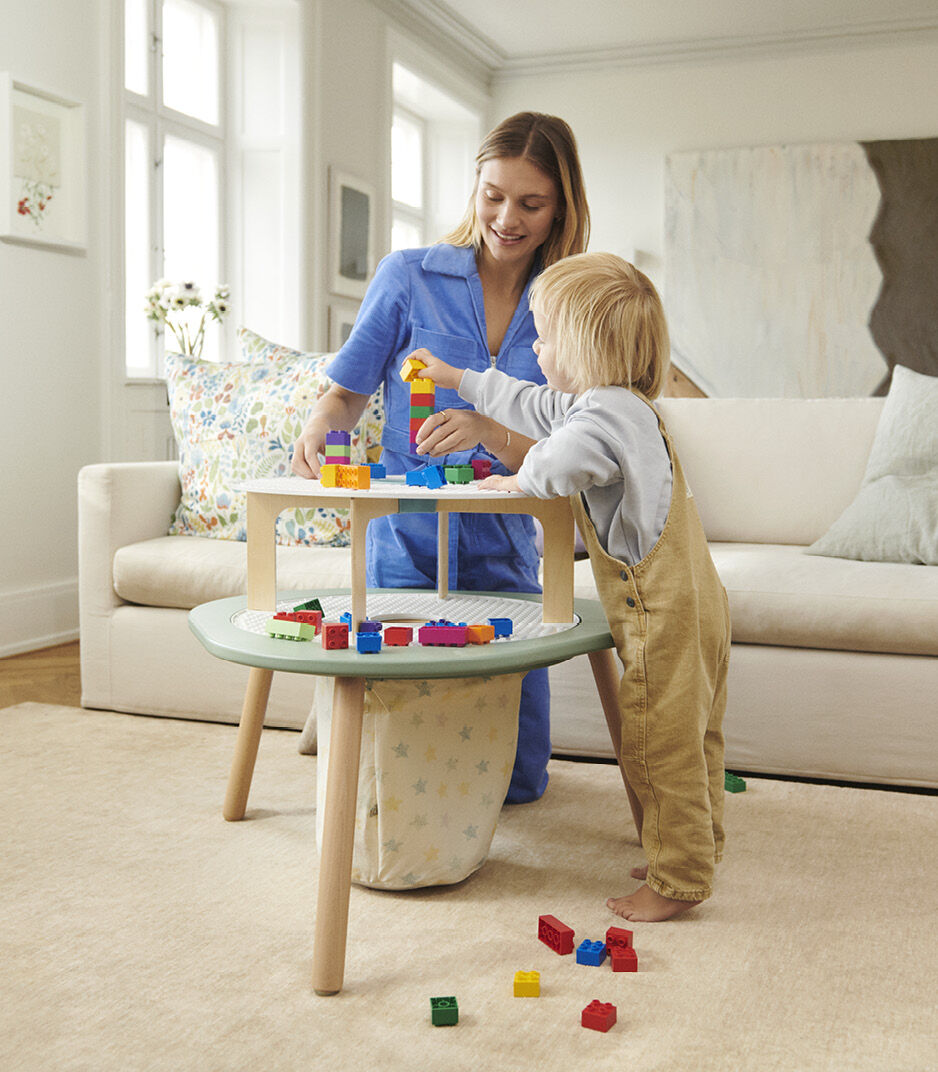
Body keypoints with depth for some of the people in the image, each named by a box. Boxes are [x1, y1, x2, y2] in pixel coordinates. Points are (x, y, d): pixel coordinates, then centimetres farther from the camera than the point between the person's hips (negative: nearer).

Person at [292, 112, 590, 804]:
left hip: (502, 546, 2)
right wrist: (319, 423, -17)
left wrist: (488, 431, -27)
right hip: (407, 537, -1)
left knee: (517, 777, 6)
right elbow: (351, 390, 5)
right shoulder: (409, 276, -4)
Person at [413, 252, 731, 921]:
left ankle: (677, 882, 7)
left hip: (664, 612, -11)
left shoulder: (610, 409, -18)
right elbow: (534, 407, 31)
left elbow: (568, 461, -41)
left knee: (660, 748, -3)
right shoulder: (618, 404, 16)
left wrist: (522, 479, -19)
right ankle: (692, 857, 32)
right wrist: (456, 379, 40)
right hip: (688, 603, 11)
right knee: (688, 744, 19)